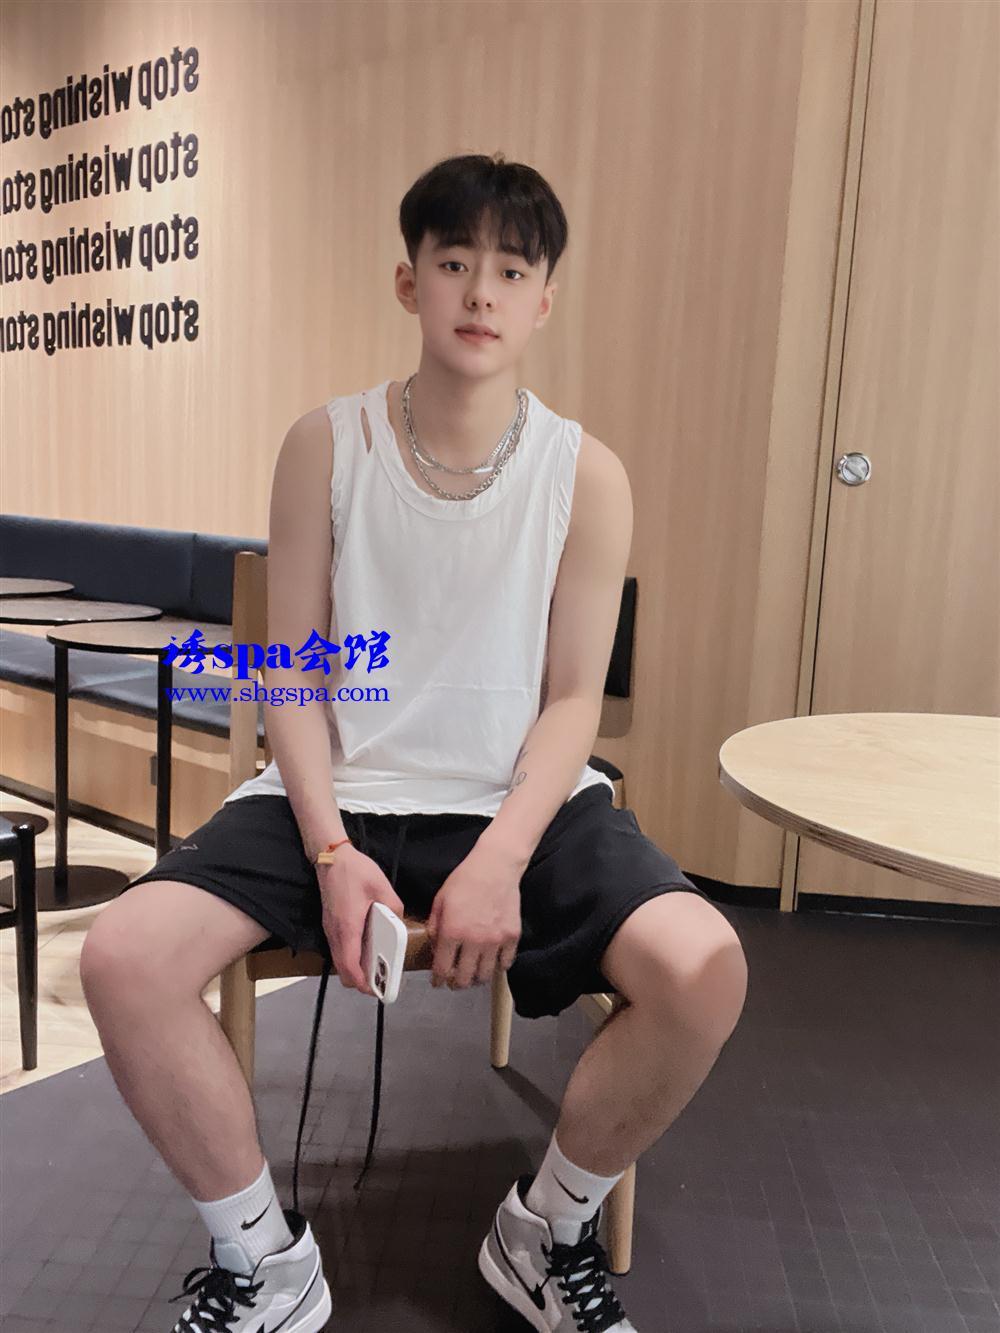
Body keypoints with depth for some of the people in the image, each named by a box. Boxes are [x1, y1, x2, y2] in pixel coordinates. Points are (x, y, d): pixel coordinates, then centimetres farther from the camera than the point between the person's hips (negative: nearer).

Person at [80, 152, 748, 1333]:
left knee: (704, 969, -25)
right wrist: (331, 851, -13)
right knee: (124, 958, -22)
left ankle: (548, 1233, 8)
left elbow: (572, 699, -2)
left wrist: (502, 859, -17)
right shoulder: (325, 445, -1)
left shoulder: (586, 474, -2)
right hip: (338, 791, 1)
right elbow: (294, 673, 0)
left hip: (521, 798, 0)